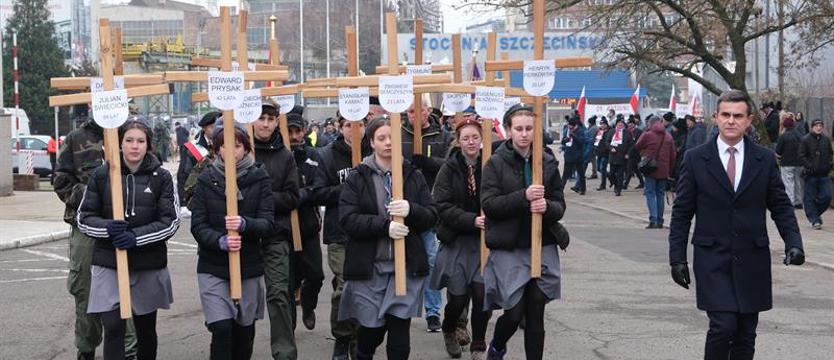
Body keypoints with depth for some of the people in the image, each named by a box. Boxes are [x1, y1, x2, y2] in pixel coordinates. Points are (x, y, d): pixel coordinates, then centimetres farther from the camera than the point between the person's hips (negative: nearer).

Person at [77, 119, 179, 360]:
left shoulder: (161, 177, 0)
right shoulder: (102, 175, 1)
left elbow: (170, 222, -4)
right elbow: (84, 219, 2)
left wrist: (136, 236, -18)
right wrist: (108, 227, -18)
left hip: (149, 265, 1)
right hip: (108, 264, -1)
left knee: (146, 329, 15)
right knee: (113, 328, -10)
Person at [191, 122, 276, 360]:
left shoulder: (259, 178, 0)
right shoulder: (206, 180, 0)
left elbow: (269, 224, -6)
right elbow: (197, 226, -4)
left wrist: (244, 224, -26)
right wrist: (221, 241, -23)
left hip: (250, 267, 1)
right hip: (213, 267, -1)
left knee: (244, 331, 12)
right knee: (221, 329, -13)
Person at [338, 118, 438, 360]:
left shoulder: (414, 177, 7)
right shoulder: (357, 178, 1)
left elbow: (431, 217, 3)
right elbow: (347, 219, -9)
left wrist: (411, 210, -18)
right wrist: (384, 225, -21)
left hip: (406, 265, 1)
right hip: (368, 266, -1)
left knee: (400, 333, -1)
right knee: (372, 328, 6)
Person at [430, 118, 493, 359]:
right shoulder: (449, 168, -3)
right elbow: (442, 205, -10)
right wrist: (471, 220, -20)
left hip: (484, 241, 1)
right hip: (456, 241, -1)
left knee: (482, 294, -7)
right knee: (458, 297, 1)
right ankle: (449, 331, 34)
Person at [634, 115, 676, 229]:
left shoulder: (647, 135, -7)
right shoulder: (668, 136, 9)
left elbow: (637, 147, 1)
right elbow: (673, 155, 10)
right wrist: (669, 170, 15)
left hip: (651, 169, -4)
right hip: (663, 171, 4)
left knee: (650, 193, -2)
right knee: (660, 194, 12)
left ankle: (653, 220, -15)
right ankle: (660, 221, 14)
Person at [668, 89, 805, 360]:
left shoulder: (765, 160, 5)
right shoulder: (695, 159, 0)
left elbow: (781, 207, 9)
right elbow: (681, 213, 2)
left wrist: (793, 243, -7)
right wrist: (677, 258, -2)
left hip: (753, 261, 3)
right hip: (712, 260, -2)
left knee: (746, 335, 7)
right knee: (723, 325, -15)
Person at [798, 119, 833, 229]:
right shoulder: (806, 140, -5)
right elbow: (801, 156, -6)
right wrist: (809, 166, -15)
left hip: (824, 174, 3)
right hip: (811, 174, -3)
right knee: (810, 198, 0)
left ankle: (816, 213, 22)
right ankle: (814, 220, 9)